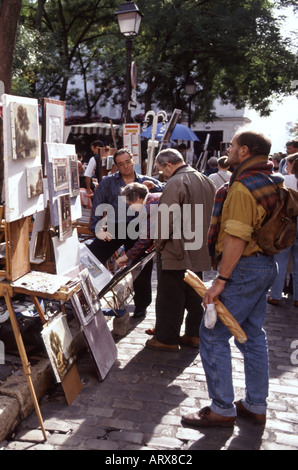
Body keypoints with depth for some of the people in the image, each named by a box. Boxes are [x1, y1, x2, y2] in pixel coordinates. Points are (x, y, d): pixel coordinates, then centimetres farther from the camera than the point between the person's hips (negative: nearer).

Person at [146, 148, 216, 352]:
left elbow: (167, 218, -22)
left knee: (170, 297, 2)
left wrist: (160, 243, -8)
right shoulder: (206, 181, 10)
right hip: (199, 251, 9)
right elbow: (212, 215, 17)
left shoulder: (176, 183, -17)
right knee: (194, 293, 17)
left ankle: (167, 339, 10)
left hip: (176, 252, -8)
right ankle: (194, 334, 26)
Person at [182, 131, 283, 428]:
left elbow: (237, 238, -25)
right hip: (266, 264, 10)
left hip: (245, 267, -10)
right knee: (253, 335, 16)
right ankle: (256, 406, 27)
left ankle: (222, 409, 7)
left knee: (213, 335, -1)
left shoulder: (243, 187, -19)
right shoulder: (273, 182, 11)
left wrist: (220, 280, -23)